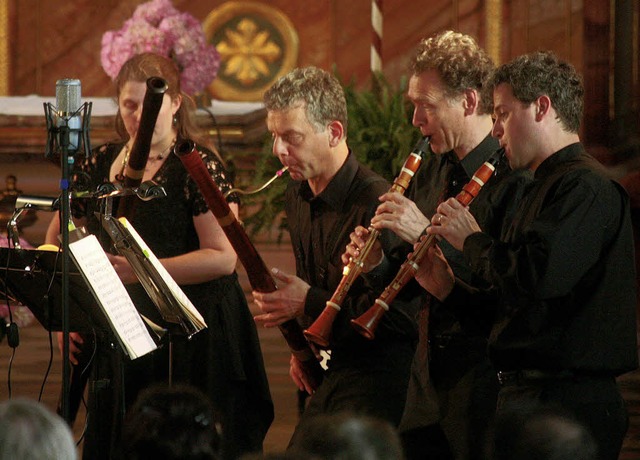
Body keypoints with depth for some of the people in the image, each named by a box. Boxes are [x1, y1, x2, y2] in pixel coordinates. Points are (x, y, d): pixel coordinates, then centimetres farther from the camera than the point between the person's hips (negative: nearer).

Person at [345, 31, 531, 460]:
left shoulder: (515, 179, -15)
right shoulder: (430, 173, 13)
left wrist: (428, 234, -24)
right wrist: (378, 263, -2)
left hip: (486, 374, -8)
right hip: (429, 371, 8)